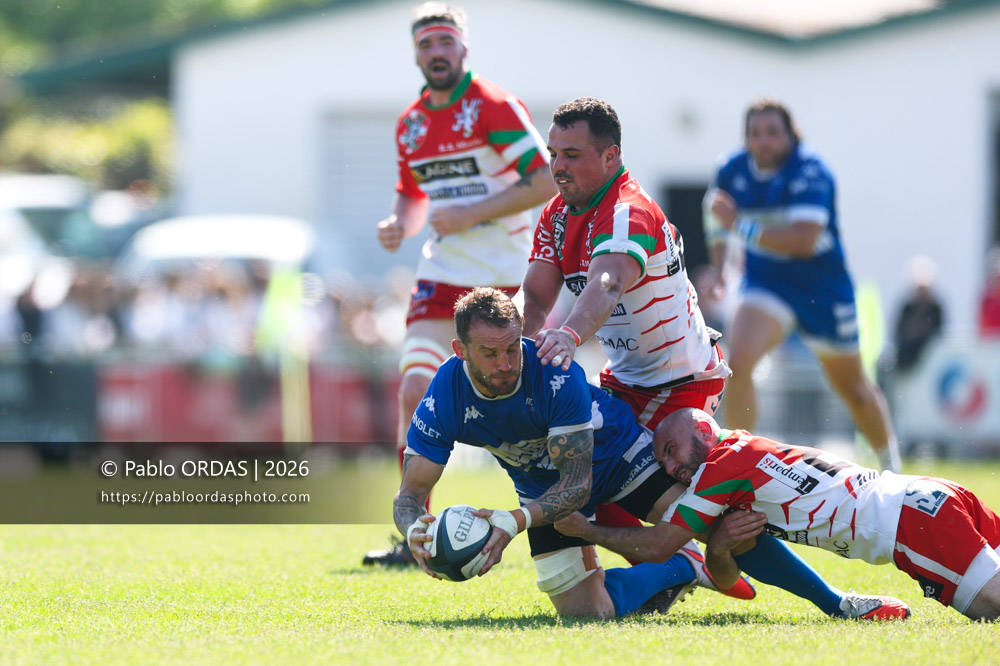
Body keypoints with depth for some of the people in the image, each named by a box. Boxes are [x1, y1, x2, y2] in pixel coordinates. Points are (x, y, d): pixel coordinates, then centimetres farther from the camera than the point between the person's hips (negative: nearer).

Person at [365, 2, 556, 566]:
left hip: (507, 272, -5)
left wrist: (471, 214, -19)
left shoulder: (494, 107, -9)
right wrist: (399, 224, 1)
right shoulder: (411, 124, 10)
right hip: (444, 271, 5)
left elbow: (546, 181, -15)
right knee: (416, 392, -11)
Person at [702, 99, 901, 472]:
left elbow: (804, 240, -36)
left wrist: (741, 226, -37)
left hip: (824, 290, -3)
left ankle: (890, 465, 39)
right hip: (765, 284, 3)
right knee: (737, 363, -25)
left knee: (852, 388, 13)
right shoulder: (733, 170, -8)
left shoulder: (809, 172, -24)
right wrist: (719, 266, 2)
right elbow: (716, 210, 15)